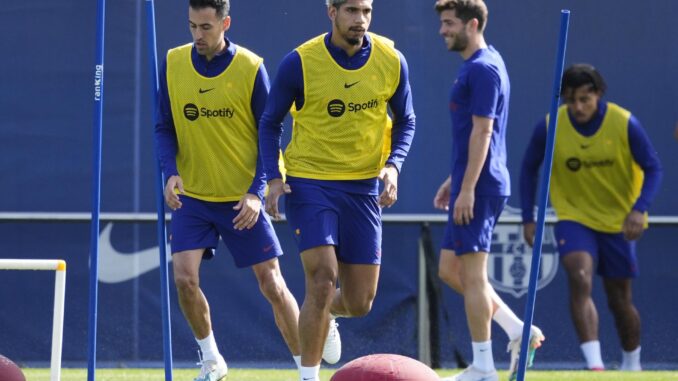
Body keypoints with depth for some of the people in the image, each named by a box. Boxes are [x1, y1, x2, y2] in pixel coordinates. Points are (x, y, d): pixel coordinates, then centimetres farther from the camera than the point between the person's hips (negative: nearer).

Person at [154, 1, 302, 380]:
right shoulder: (173, 64, -1)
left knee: (273, 285, -1)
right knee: (185, 278, -12)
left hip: (242, 200, -2)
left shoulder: (251, 68, -9)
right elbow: (165, 128, 5)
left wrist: (257, 192, -14)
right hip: (191, 195, 2)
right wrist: (171, 171, -13)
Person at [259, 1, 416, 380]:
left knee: (360, 303, 5)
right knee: (323, 279, -19)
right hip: (309, 182, -3)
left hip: (363, 188, 3)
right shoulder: (300, 62, -11)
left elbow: (405, 122, 11)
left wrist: (393, 165, -7)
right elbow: (270, 122, 1)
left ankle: (326, 317, 42)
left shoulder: (391, 61, -3)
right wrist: (274, 178, -11)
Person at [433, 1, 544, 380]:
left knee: (472, 274, -6)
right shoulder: (475, 66, 17)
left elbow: (482, 132, -20)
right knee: (451, 270, 13)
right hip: (472, 185, 10)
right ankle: (519, 331, 14)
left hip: (479, 188, -10)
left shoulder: (483, 69, -15)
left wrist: (467, 188, -22)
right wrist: (454, 180, 25)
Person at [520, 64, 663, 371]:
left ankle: (632, 364, 34)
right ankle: (594, 363, -32)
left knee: (619, 300, 9)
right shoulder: (549, 127, -12)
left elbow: (652, 168, -10)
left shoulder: (625, 124, -16)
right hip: (574, 217, 0)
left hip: (617, 222, 0)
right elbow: (529, 169, 3)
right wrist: (528, 218, -2)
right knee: (580, 279, -26)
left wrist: (638, 209, -25)